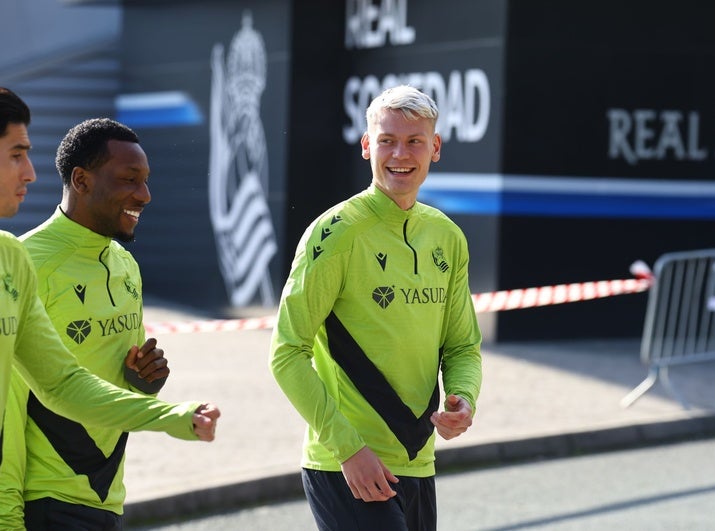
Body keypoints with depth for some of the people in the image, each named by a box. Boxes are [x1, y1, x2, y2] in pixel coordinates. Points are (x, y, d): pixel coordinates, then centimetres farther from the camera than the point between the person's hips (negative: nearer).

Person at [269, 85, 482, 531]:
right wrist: (347, 446, -17)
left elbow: (462, 347, 17)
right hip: (348, 470, -6)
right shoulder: (337, 231, -10)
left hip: (418, 466, 7)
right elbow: (288, 354, -12)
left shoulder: (447, 237, 9)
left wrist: (463, 398, -5)